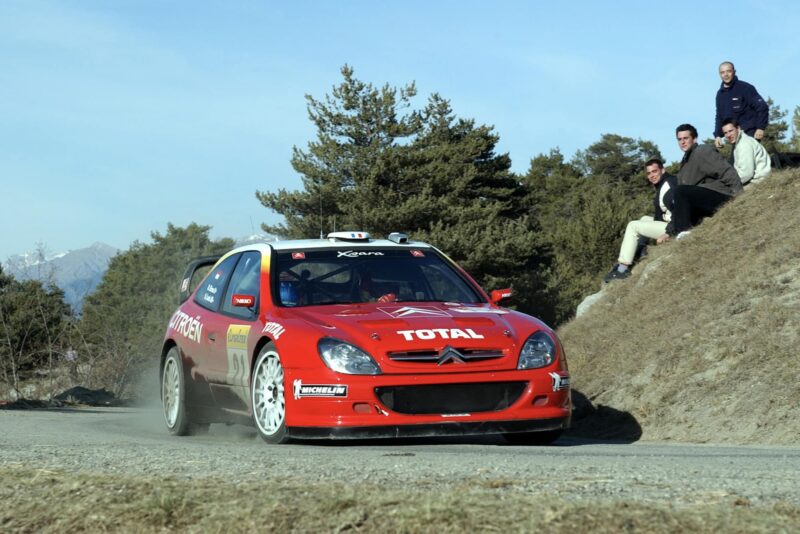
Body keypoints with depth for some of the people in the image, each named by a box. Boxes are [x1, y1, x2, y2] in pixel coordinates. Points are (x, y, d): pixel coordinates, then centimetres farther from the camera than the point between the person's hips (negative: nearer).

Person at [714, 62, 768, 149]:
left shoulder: (745, 88, -7)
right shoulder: (720, 94, 15)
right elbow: (719, 116, 22)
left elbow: (762, 107, -11)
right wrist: (717, 135, 9)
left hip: (749, 133, -7)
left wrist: (760, 128, -18)